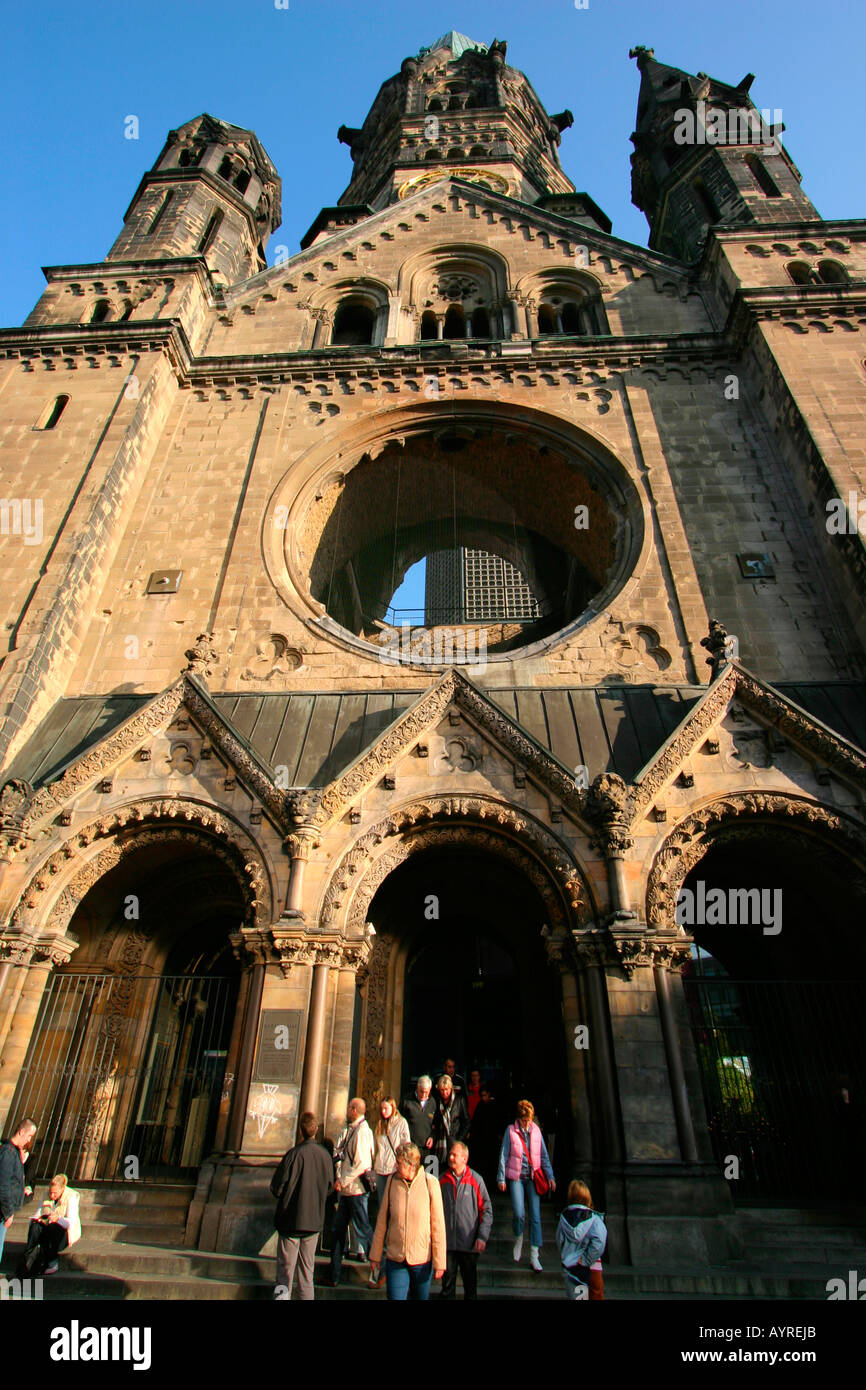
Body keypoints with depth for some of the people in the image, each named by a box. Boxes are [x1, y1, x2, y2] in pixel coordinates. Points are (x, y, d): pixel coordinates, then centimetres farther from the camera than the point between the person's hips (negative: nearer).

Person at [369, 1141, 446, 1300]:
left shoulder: (430, 1183, -14)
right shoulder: (392, 1181, -7)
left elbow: (438, 1226, -8)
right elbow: (382, 1222, 2)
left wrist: (439, 1262, -6)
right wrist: (375, 1256, 7)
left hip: (422, 1259, -1)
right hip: (395, 1259, 1)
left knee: (422, 1296, 14)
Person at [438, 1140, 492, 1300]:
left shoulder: (476, 1180, -8)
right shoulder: (443, 1180, -1)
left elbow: (487, 1210, -5)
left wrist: (482, 1236, -12)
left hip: (470, 1243, -1)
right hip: (447, 1243, 1)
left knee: (470, 1284, 14)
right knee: (447, 1283, 10)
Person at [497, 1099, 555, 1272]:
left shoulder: (536, 1130, 1)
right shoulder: (511, 1131, -7)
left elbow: (543, 1155, 10)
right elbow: (503, 1155, -3)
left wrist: (550, 1176, 6)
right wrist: (501, 1178, -3)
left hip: (533, 1177, 2)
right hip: (516, 1177, -2)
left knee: (535, 1215, -1)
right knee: (519, 1213, -11)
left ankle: (534, 1256, 11)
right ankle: (518, 1238, 20)